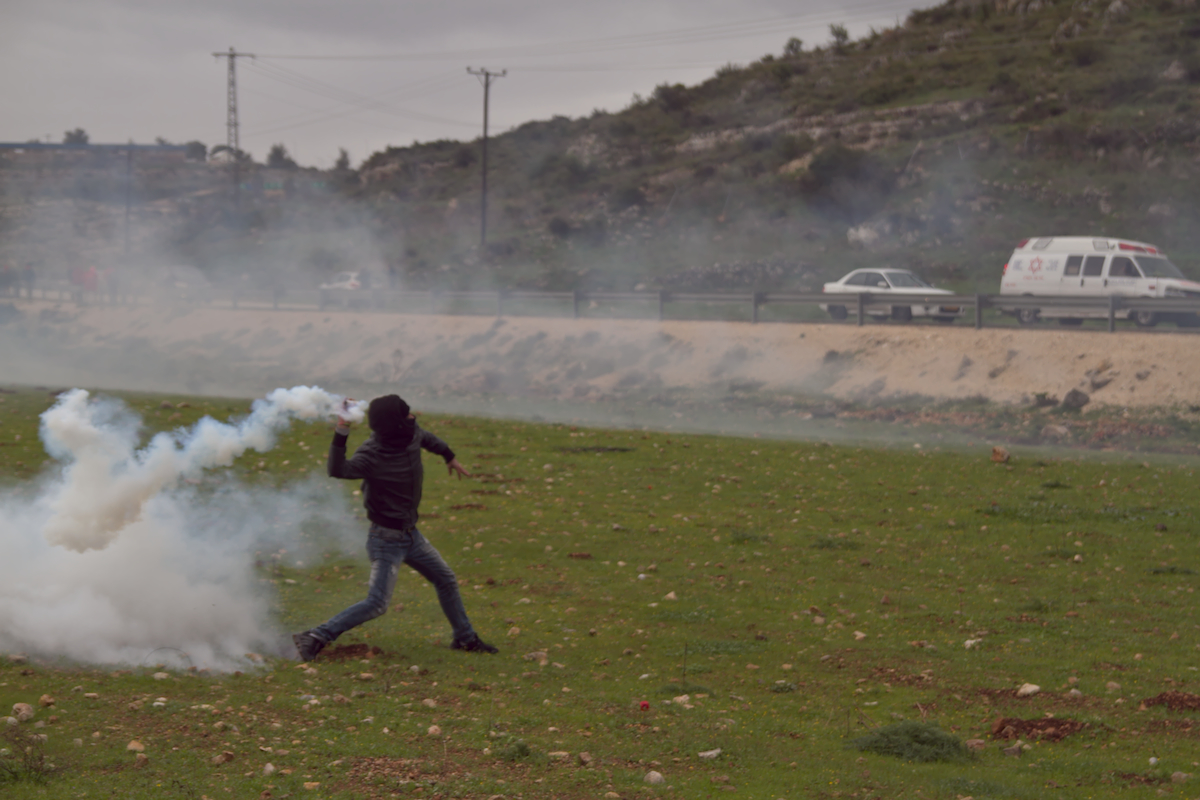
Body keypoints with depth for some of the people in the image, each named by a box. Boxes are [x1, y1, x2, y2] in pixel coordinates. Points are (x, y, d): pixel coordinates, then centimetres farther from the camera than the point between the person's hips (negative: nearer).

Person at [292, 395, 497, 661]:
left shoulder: (411, 435, -6)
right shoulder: (371, 454, -27)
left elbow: (426, 438, 20)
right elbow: (338, 470, -45)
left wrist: (449, 457, 36)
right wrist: (341, 433, -54)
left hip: (411, 535, 8)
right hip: (387, 540, -8)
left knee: (446, 580, 19)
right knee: (376, 604, -13)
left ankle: (465, 638, 38)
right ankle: (315, 637, -7)